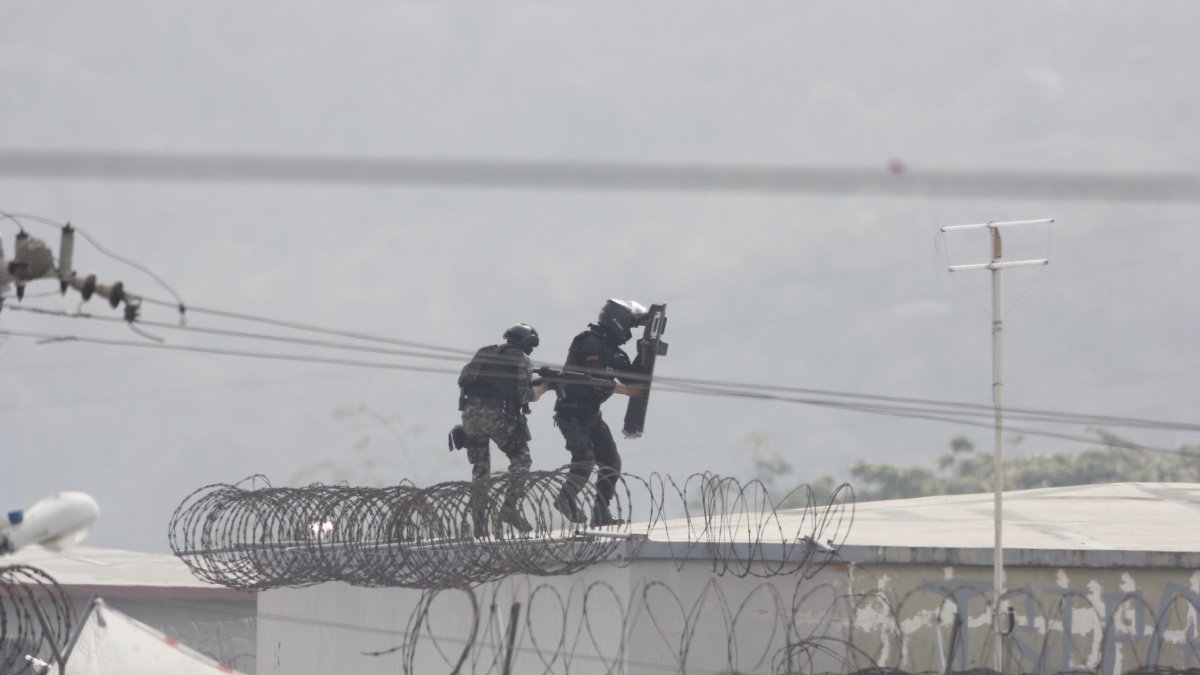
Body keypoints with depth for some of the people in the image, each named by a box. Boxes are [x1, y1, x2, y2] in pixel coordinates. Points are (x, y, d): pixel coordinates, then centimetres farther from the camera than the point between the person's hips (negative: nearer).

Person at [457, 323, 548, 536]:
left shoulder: (483, 353, 21)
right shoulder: (521, 359, 6)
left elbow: (463, 379, 16)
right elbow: (525, 395, -1)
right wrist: (542, 388, 17)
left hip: (470, 412, 5)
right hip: (497, 414, -5)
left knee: (480, 467, 13)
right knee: (520, 459, 10)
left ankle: (479, 523, 8)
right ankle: (511, 506, -6)